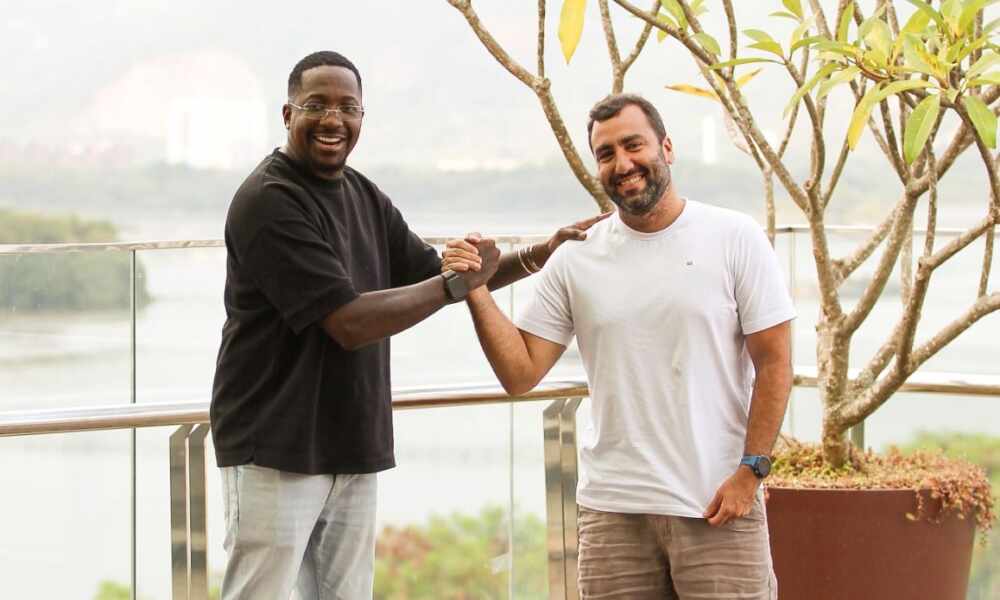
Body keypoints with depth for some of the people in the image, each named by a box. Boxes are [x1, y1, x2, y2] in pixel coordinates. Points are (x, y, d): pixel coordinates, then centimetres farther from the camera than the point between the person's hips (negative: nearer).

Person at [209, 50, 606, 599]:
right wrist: (457, 283, -13)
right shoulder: (268, 202, -14)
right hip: (276, 449, -8)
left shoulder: (364, 197, 11)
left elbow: (431, 277, 20)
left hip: (353, 450, 8)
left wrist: (540, 255, 9)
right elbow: (349, 323, -19)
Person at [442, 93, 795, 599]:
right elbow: (520, 374, 4)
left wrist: (750, 471, -10)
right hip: (613, 511, 3)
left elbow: (773, 364, -2)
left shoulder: (735, 239, -1)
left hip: (719, 505, -2)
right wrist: (476, 292, -8)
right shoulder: (575, 259, 6)